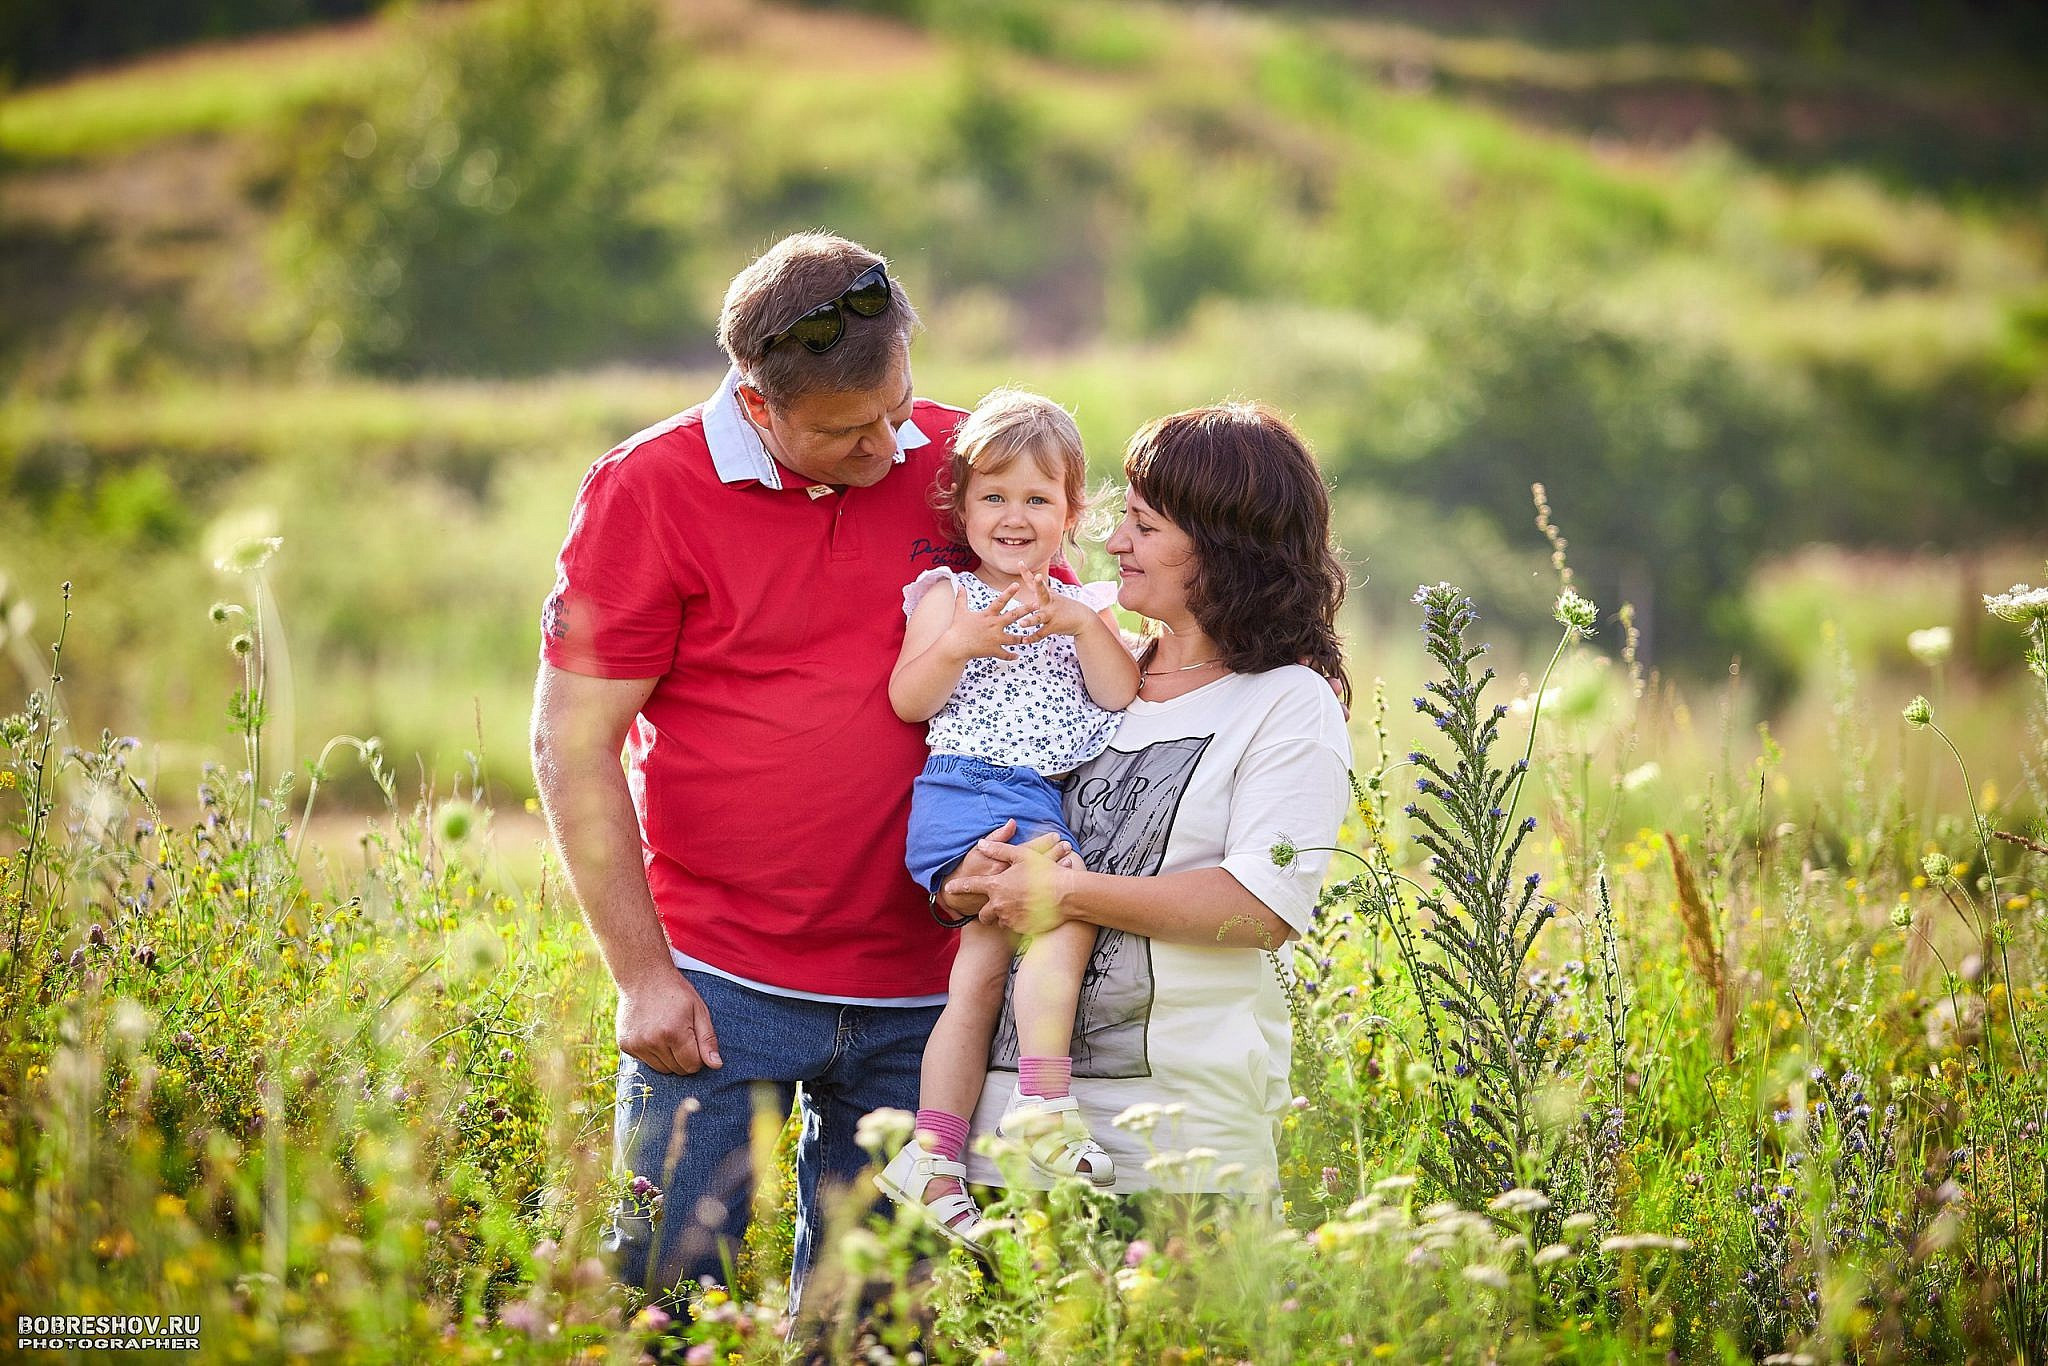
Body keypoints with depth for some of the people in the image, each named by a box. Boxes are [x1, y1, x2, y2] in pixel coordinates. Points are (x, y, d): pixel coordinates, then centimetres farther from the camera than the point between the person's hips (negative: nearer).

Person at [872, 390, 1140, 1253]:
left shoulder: (1085, 607, 19)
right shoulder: (947, 595, 7)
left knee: (987, 961, 0)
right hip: (973, 798, -5)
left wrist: (1084, 626, -10)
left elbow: (1121, 697, 5)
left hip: (1055, 807, 5)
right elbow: (908, 701, -2)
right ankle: (1043, 1101, -29)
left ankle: (933, 1156, 1)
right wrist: (962, 643, -18)